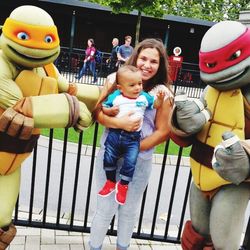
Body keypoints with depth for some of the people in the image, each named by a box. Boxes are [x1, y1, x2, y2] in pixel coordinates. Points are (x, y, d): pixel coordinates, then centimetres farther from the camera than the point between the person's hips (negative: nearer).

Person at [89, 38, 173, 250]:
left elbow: (162, 131, -5)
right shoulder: (115, 79, -5)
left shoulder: (162, 93, -6)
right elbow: (99, 113, -5)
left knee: (130, 210, 19)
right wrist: (119, 123, -24)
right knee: (106, 208, 9)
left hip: (140, 161, 1)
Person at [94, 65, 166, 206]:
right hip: (115, 133, 0)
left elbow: (156, 105, 14)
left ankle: (123, 186, 20)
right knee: (109, 158, 4)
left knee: (130, 162, -5)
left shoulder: (144, 97, 5)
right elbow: (103, 108, 5)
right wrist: (110, 111, -16)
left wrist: (160, 98, -6)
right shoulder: (115, 96, -1)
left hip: (133, 137, 0)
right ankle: (111, 182, 29)